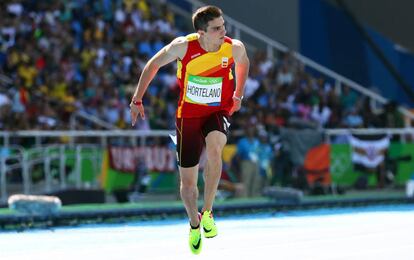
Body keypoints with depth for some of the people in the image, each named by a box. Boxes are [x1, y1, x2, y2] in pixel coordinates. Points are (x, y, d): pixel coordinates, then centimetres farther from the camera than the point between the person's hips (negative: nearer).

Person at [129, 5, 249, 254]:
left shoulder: (235, 47, -15)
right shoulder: (184, 47, -19)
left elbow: (243, 63, 12)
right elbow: (153, 65, -2)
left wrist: (238, 95, 9)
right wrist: (137, 100, 0)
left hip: (218, 112, 0)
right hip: (188, 115, 0)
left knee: (214, 149, -36)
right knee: (188, 183, 5)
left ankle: (207, 212, -20)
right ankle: (194, 224, 37)